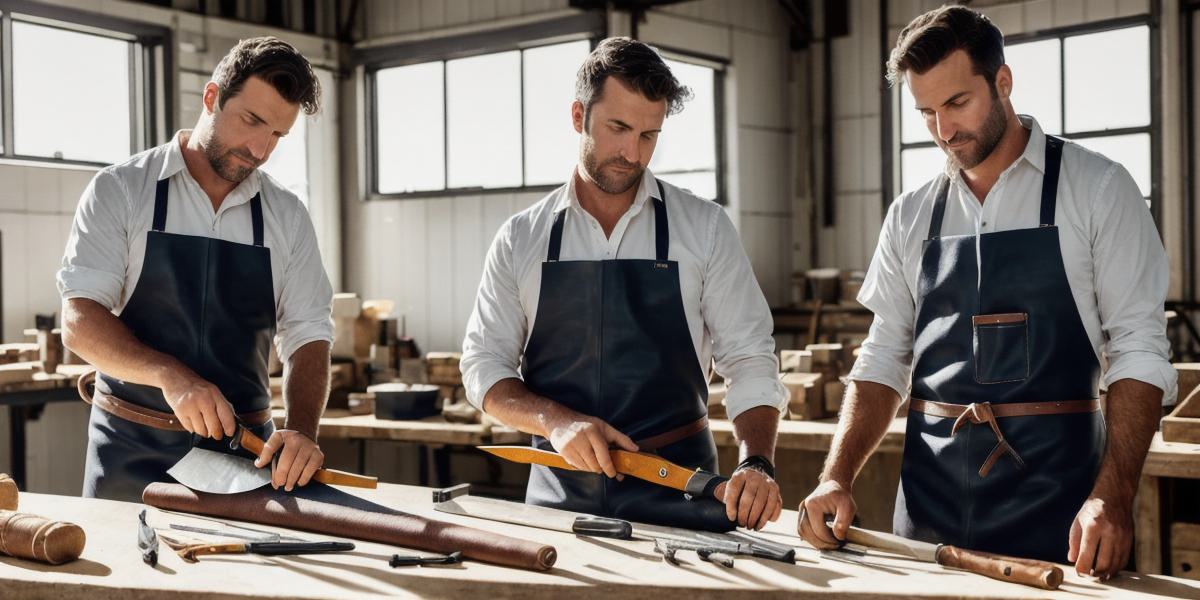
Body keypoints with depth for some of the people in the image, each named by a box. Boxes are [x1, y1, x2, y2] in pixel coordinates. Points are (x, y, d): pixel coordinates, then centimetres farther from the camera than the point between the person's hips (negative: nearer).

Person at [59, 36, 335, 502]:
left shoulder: (287, 216, 4)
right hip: (132, 452, -2)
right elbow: (79, 320, -11)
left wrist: (302, 430, -20)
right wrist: (169, 374, -29)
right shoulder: (121, 190, -4)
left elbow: (307, 336, 0)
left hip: (245, 446, 2)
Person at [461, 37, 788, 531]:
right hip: (559, 495, 1)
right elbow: (484, 366, 6)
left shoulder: (703, 227, 2)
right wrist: (556, 421, -13)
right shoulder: (521, 239, 6)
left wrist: (757, 465, -17)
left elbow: (749, 362, 0)